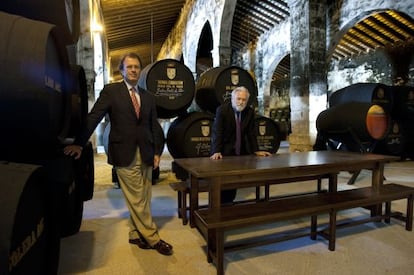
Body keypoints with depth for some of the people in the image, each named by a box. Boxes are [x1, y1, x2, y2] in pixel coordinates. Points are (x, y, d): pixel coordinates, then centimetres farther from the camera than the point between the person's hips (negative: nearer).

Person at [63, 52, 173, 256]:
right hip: (125, 154, -4)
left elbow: (154, 126, 13)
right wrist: (79, 143, -10)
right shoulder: (110, 91, 2)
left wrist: (157, 151, 6)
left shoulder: (148, 97, 13)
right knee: (137, 200, 1)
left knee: (143, 199, 10)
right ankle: (153, 238, 16)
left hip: (145, 154, 5)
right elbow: (93, 117, -3)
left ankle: (136, 234, 29)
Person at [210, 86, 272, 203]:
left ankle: (229, 203, 25)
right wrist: (216, 152, -31)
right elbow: (217, 132, -21)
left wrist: (256, 151, 0)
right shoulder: (222, 109, -15)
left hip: (240, 151, 4)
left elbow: (251, 133, 3)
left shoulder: (250, 111, -2)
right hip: (224, 151, -4)